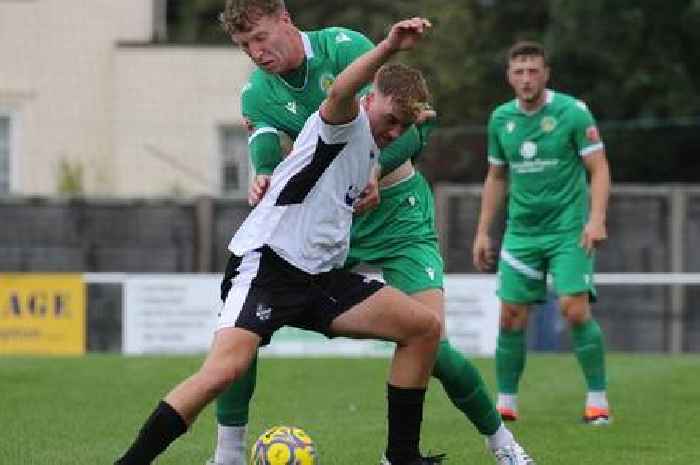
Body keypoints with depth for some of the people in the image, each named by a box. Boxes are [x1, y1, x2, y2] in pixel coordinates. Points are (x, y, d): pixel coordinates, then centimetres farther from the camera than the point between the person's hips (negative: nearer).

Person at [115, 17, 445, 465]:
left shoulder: (371, 152, 20)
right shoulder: (348, 124, -6)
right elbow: (341, 93, -34)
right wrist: (388, 49, -46)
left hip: (321, 277, 9)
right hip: (267, 264, -9)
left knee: (425, 327, 0)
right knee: (227, 366, -28)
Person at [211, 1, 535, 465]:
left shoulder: (344, 47, -15)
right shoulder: (257, 92, -3)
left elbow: (421, 119, -18)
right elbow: (268, 160, -18)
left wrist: (375, 168, -34)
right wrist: (263, 182, -42)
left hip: (398, 218, -4)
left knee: (432, 347, -14)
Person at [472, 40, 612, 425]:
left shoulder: (572, 112, -7)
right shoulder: (501, 119, 7)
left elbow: (599, 169, -7)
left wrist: (596, 218, -20)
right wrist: (483, 232, 15)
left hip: (568, 230, -4)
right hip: (521, 231, 4)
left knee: (575, 310, -15)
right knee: (511, 317, 0)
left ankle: (598, 400, -4)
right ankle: (506, 403, 11)